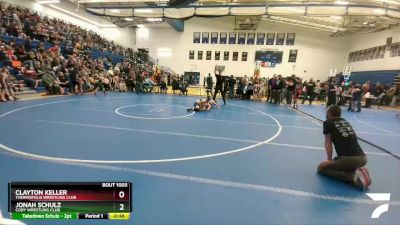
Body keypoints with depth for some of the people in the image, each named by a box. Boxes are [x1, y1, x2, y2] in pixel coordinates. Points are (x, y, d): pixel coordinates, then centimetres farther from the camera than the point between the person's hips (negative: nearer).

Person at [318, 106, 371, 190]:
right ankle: (357, 171, 8)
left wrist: (329, 160, 12)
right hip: (362, 158, 8)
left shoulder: (328, 123, 4)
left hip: (349, 159, -7)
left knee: (321, 168, 9)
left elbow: (328, 144, 4)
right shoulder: (346, 122, 23)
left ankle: (352, 176, -7)